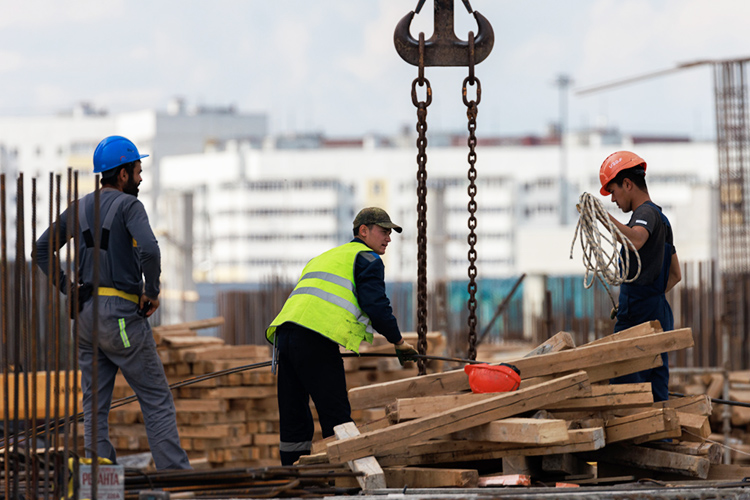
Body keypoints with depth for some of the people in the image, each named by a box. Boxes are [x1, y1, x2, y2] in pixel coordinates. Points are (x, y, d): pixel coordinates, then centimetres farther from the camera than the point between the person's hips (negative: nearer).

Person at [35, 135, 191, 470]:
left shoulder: (80, 208, 12)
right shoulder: (128, 205, -9)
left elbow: (42, 250, 14)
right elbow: (149, 250, -25)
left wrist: (67, 288, 11)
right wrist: (152, 292, -11)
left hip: (86, 313, 7)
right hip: (122, 313, -7)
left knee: (95, 405, 7)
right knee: (157, 399, -1)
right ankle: (176, 474, -5)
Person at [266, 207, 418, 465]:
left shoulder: (324, 257, 35)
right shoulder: (367, 259, 8)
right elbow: (375, 305, -4)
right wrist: (398, 341, 8)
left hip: (284, 332, 8)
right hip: (316, 341, -8)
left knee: (294, 420, 10)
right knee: (336, 417, -6)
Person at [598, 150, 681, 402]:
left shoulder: (646, 213, -8)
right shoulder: (660, 217, 24)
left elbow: (635, 240, -34)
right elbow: (675, 275, 30)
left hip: (639, 319, -10)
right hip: (659, 316, 10)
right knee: (656, 396, 8)